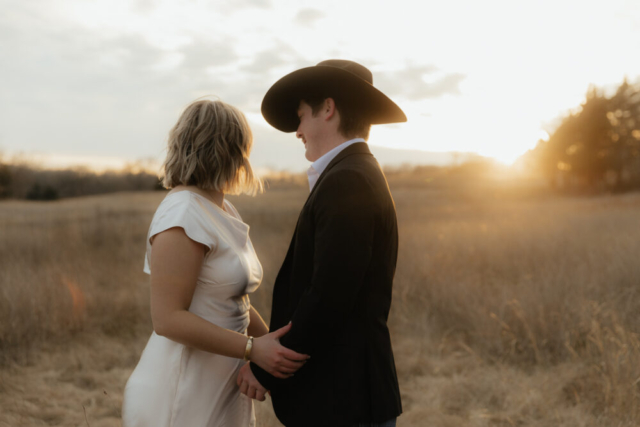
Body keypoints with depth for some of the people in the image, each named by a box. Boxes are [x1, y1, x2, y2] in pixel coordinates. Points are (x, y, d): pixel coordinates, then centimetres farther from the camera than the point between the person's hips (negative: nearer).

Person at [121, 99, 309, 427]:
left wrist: (274, 346, 5)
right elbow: (167, 318, -21)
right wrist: (252, 350, -23)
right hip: (184, 397, -8)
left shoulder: (224, 212, 8)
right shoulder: (183, 214, -18)